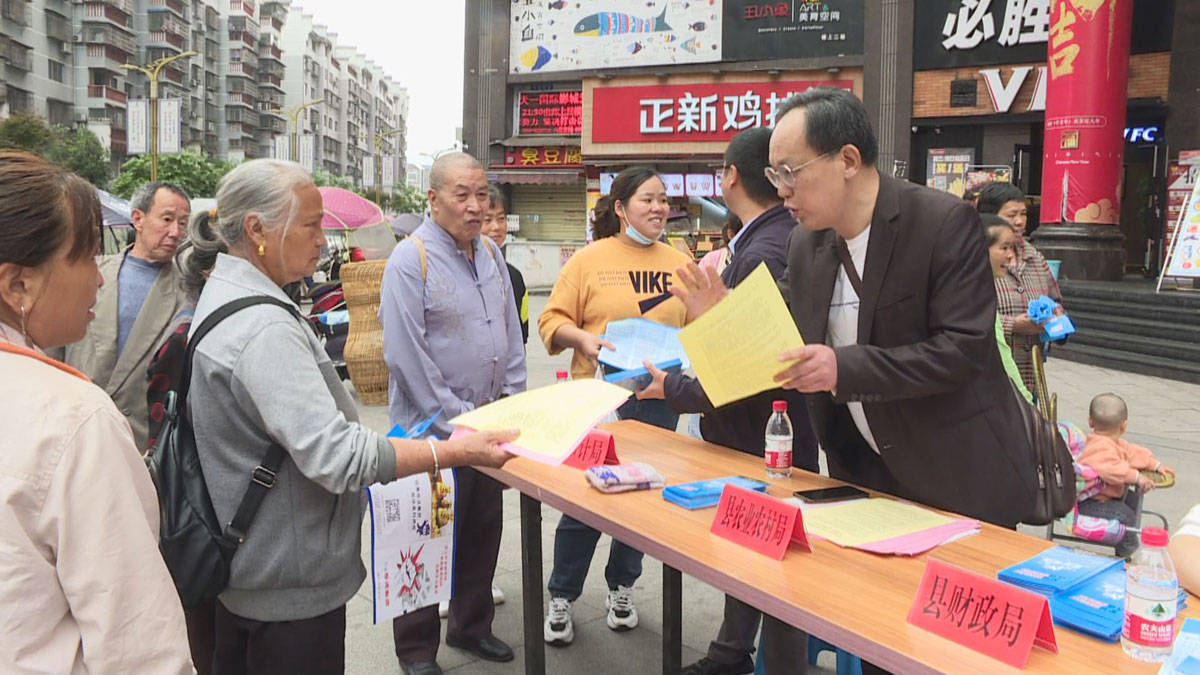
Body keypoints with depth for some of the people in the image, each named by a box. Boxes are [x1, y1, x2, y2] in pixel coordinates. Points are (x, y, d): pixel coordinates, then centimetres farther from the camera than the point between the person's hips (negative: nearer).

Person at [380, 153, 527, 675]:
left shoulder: (491, 254, 8)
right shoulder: (411, 260, -14)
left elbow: (511, 333, 14)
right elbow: (407, 356, -19)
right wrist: (456, 423, -18)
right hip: (434, 432, -7)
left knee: (484, 531, 17)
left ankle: (471, 626, 36)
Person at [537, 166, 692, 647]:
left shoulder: (679, 264, 7)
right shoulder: (589, 259, -3)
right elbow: (553, 320, -4)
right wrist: (583, 340, -21)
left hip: (658, 401, 3)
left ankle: (621, 588, 34)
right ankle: (561, 598, 21)